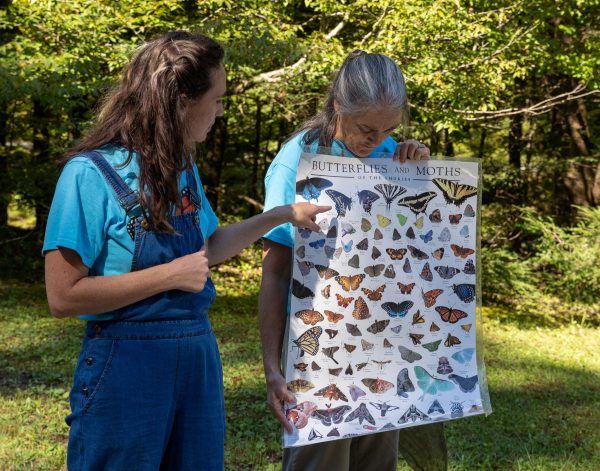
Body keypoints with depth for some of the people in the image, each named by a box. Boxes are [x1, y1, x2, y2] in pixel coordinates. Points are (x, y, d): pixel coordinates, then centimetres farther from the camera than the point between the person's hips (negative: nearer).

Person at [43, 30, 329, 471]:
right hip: (126, 361, -7)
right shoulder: (91, 173, -16)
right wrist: (171, 274, -17)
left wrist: (281, 214, 17)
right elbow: (64, 296, -19)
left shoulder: (183, 168, 7)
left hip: (199, 353, 7)